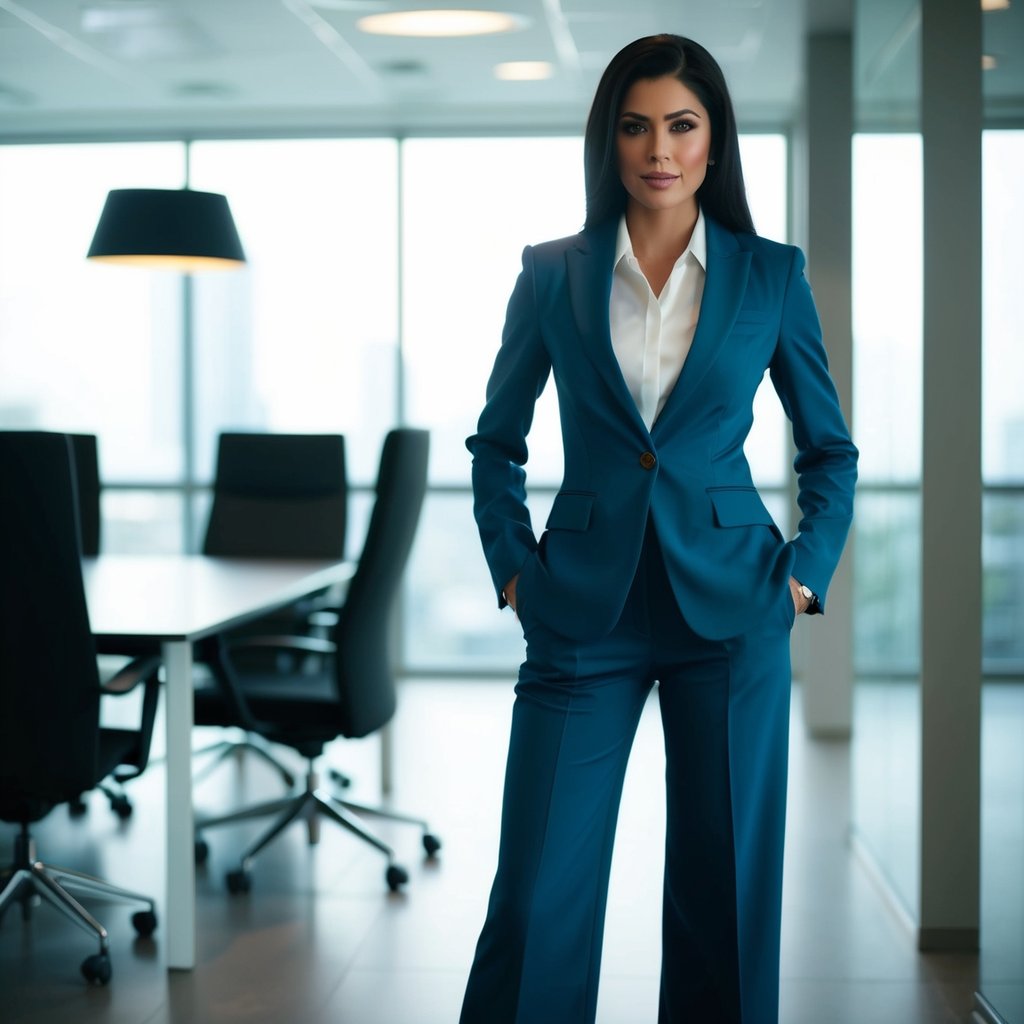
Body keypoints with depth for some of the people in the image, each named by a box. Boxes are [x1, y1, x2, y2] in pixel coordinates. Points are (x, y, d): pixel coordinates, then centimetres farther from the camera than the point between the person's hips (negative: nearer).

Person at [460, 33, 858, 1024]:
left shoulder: (772, 275, 4)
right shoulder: (553, 273, 4)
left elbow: (830, 447, 12)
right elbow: (496, 441, 13)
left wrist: (806, 571, 1)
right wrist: (513, 568, 3)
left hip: (728, 608, 0)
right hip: (584, 611, 0)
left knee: (726, 887, 7)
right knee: (539, 895, -2)